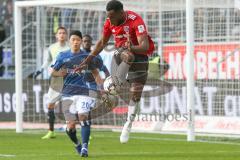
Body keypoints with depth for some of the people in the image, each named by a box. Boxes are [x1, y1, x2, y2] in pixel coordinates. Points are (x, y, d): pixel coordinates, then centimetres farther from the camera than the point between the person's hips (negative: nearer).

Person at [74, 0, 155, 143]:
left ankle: (128, 125, 11)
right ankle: (118, 81, -53)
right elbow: (102, 43, 9)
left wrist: (132, 48, -54)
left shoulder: (136, 21, -24)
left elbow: (145, 46, -33)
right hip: (121, 53, 2)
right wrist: (87, 61, 7)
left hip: (139, 54, -2)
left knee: (135, 95, -3)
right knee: (128, 56, -39)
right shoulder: (110, 22, -8)